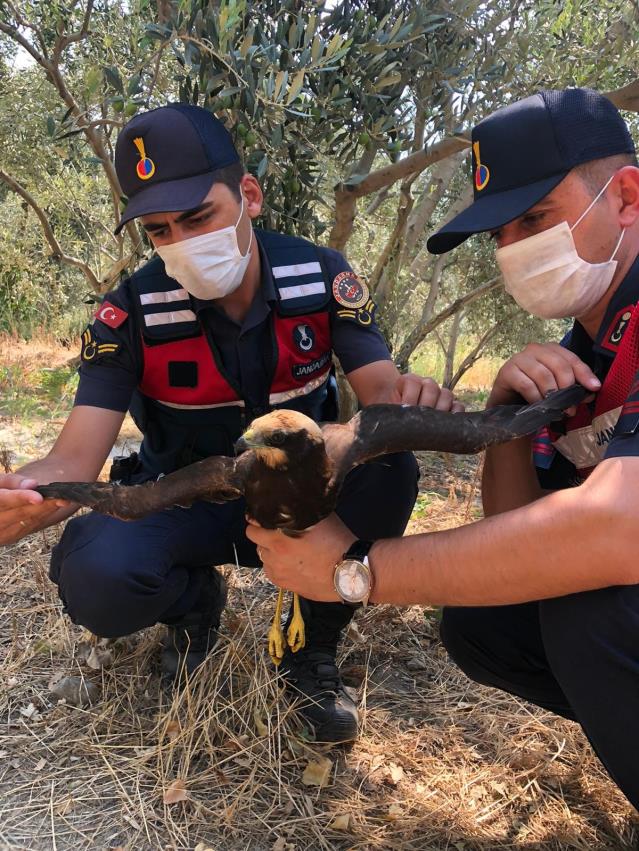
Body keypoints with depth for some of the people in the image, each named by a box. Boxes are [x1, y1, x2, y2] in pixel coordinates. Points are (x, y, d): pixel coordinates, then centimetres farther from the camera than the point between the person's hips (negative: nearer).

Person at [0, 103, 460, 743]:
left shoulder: (321, 276, -13)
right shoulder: (131, 312, -17)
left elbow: (381, 391, -18)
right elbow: (74, 461, -22)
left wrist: (409, 402, -45)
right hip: (185, 501, 0)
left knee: (387, 472, -32)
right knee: (95, 578, -32)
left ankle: (314, 646, -4)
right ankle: (194, 601, 8)